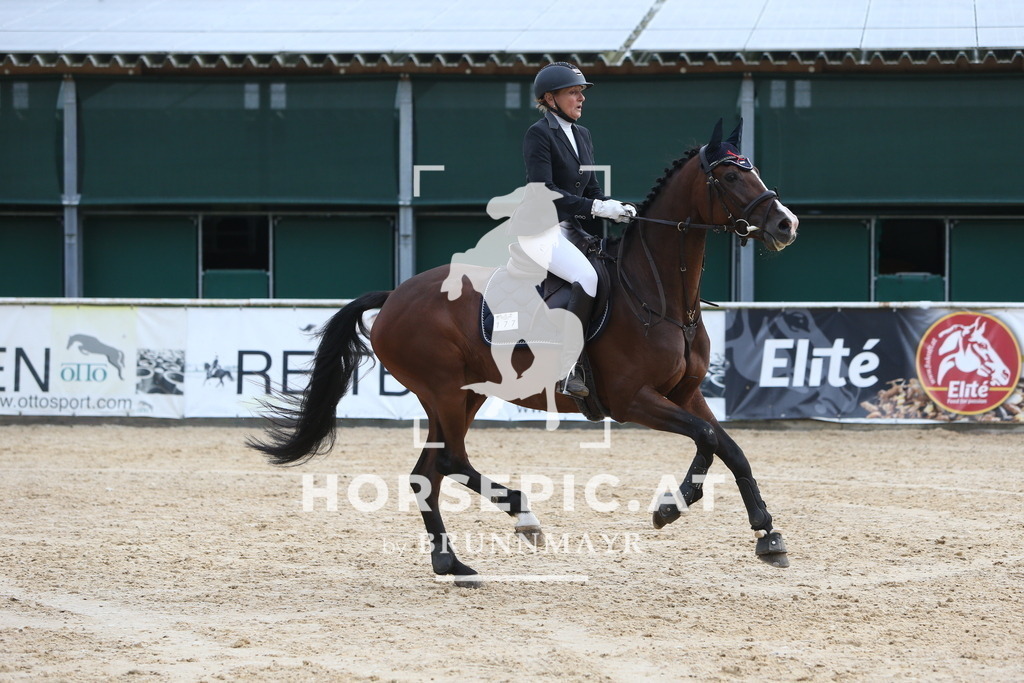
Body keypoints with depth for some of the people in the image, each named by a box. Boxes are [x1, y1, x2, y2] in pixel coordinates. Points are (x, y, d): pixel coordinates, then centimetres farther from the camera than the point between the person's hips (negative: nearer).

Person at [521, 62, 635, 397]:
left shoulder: (582, 136, 16)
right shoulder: (539, 134, -10)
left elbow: (591, 188, 17)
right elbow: (545, 191, -20)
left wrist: (616, 207, -3)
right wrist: (596, 208, -23)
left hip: (572, 230, 9)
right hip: (541, 230, -9)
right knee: (588, 277, -28)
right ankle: (567, 369, -27)